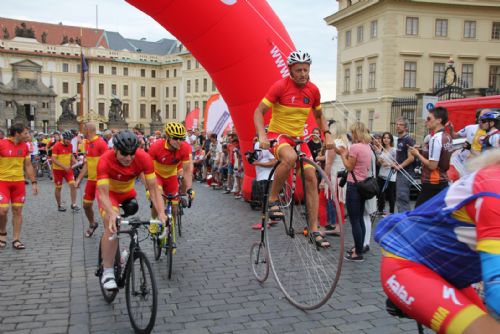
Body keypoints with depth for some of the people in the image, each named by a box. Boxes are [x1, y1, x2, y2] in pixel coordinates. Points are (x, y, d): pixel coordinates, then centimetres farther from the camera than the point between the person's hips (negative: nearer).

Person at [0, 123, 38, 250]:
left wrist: (34, 182, 9)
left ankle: (16, 239, 11)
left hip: (19, 182, 4)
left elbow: (28, 165, 13)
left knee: (17, 210, 4)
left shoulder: (24, 146, 5)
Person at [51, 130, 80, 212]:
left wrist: (76, 162, -5)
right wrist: (64, 166, -27)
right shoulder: (57, 146, -16)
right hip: (58, 170, -4)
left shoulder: (70, 145, 1)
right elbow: (53, 159, -20)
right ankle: (59, 205, 22)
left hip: (68, 169, 4)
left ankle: (73, 204, -2)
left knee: (73, 185, -9)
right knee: (58, 188, 7)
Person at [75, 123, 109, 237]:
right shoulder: (87, 144, 10)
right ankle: (92, 224, 37)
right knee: (86, 205, 13)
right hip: (91, 179, 8)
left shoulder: (101, 143, -16)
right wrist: (79, 179, 14)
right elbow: (86, 164, 16)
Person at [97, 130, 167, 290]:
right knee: (111, 225, -23)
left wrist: (162, 213, -42)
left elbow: (153, 188, -29)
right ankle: (107, 272, -15)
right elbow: (103, 194, -40)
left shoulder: (144, 158, -30)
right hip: (109, 192, -4)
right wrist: (112, 214, -59)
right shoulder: (105, 161, -36)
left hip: (128, 192, 4)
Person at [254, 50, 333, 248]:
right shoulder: (280, 86, -14)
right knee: (290, 158, -38)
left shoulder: (313, 90, 0)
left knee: (311, 178, -7)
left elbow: (319, 116, 16)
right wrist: (262, 135, -29)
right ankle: (273, 199, -16)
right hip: (277, 135, -5)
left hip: (299, 138, 5)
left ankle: (314, 229, 1)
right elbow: (258, 112, -13)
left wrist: (327, 134, 0)